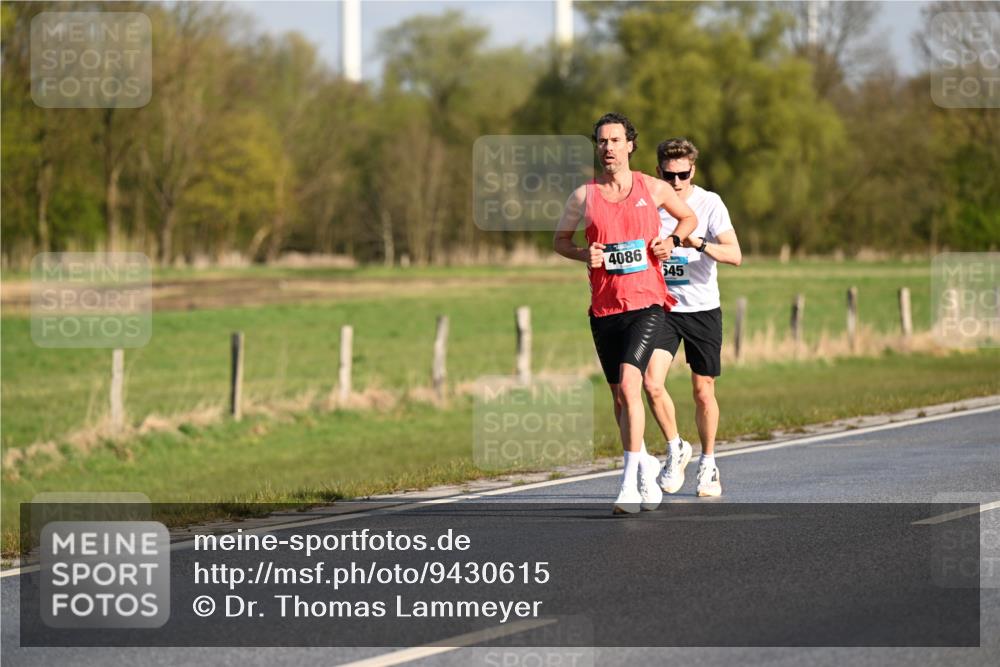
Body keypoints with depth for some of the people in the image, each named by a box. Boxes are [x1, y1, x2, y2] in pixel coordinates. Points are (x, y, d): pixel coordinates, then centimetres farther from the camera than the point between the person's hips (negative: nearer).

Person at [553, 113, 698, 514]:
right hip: (604, 308, 3)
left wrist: (672, 241, 0)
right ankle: (645, 464, 33)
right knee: (619, 396, 10)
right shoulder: (583, 196, 4)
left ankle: (630, 483, -20)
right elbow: (559, 240, 16)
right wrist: (584, 255, -4)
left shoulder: (653, 189, 3)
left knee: (629, 383, -21)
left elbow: (688, 217, 20)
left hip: (647, 304, -3)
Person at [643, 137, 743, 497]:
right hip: (661, 306, 1)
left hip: (702, 309, -1)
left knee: (703, 391, 5)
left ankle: (708, 463, 24)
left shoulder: (709, 204, -8)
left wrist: (698, 244, -32)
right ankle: (675, 448, 8)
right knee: (651, 383, -15)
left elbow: (734, 255, -18)